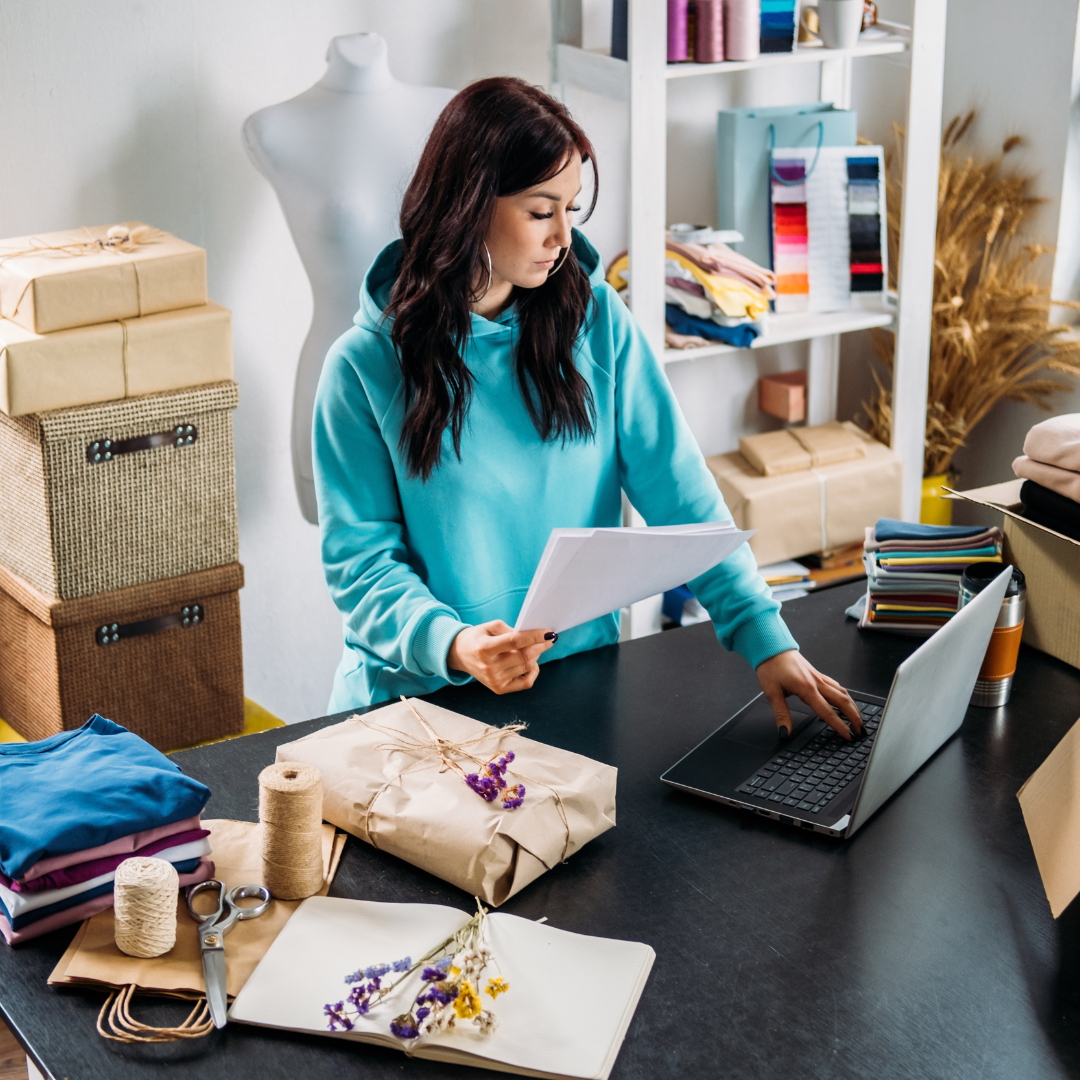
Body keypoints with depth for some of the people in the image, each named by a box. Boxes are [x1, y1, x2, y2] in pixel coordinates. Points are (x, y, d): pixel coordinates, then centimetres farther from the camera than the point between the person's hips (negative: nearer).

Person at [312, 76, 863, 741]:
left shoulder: (597, 321, 2)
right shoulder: (366, 366, -6)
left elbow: (680, 493, -1)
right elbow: (360, 558, -6)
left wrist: (766, 638, -11)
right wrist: (452, 644, -25)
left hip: (580, 680, 2)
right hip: (418, 694, -2)